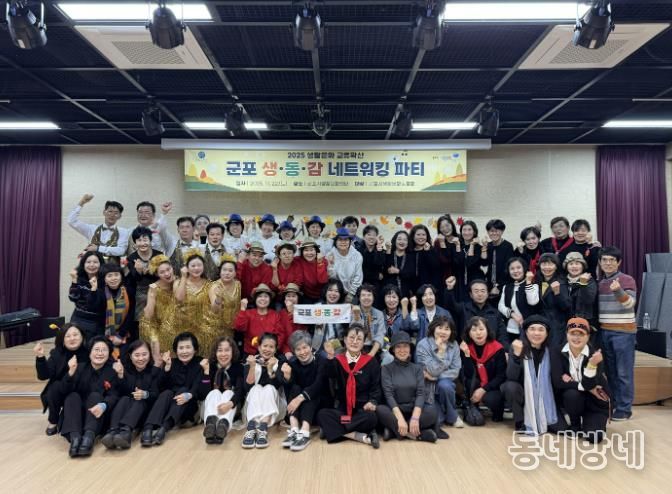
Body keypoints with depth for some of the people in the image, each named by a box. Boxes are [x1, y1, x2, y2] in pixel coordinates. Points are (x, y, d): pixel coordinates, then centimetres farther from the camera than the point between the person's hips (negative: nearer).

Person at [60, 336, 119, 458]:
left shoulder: (112, 371, -2)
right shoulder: (80, 367, 3)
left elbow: (114, 396, -14)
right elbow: (65, 391, -9)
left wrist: (103, 406, -38)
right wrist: (71, 372, -28)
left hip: (99, 415, -2)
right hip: (78, 413, 2)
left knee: (95, 395, -26)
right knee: (73, 396, -22)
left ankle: (89, 437, -47)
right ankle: (75, 437, -42)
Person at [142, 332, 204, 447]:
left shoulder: (200, 364, 1)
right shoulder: (172, 363, 10)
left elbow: (198, 387, -15)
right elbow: (163, 386, -4)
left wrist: (188, 395, -37)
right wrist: (167, 366, -17)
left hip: (189, 405, -2)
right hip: (169, 403, 2)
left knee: (183, 390, -30)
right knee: (166, 393, -28)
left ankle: (164, 428, -51)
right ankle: (148, 429, -51)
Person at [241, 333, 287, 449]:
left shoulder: (280, 362, -3)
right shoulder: (250, 361, -2)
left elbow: (277, 386, -17)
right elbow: (248, 388, -14)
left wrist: (270, 369, -33)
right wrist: (252, 367, -27)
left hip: (275, 405, 0)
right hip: (254, 408, 1)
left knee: (269, 388, -27)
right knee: (256, 388, -26)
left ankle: (263, 428, -45)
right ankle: (252, 427, -47)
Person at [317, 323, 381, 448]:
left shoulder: (371, 362, 4)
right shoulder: (338, 360, 4)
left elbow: (376, 387, 5)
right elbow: (330, 375, -17)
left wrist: (372, 401, -15)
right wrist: (330, 357, -36)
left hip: (362, 409, -1)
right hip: (342, 409, 2)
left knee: (371, 418, -34)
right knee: (322, 415, -27)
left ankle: (333, 430, -19)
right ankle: (364, 437, -30)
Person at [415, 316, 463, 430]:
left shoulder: (453, 345, -3)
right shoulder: (423, 345, -15)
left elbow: (455, 371, -8)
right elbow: (432, 371, -20)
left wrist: (435, 377, -18)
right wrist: (440, 351, -27)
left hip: (445, 384, 3)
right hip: (427, 388, -3)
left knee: (444, 385, -32)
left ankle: (452, 416, -7)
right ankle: (440, 413, 14)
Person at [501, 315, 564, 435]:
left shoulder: (551, 351, -7)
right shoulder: (517, 347, -14)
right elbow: (511, 377, -24)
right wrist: (516, 354, -36)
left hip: (544, 398, 1)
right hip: (523, 393, -1)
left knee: (561, 427, -18)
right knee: (511, 386, -32)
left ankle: (544, 420, 16)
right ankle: (520, 422, -8)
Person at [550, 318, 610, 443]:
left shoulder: (595, 355, -16)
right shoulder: (558, 353, -12)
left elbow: (590, 385, -25)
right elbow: (558, 382, -20)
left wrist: (592, 365, -41)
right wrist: (585, 387, -21)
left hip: (595, 403, -1)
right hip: (570, 399, 1)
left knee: (594, 437, -21)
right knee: (572, 393, -34)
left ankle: (588, 422, 17)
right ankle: (575, 425, -2)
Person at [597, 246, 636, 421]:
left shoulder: (627, 280, -6)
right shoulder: (600, 283, 12)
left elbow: (629, 304, -20)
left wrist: (618, 291, -36)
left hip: (623, 332, -6)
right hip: (604, 331, 6)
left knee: (624, 373, -1)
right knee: (611, 371, 12)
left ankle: (624, 409, 7)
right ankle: (614, 405, 21)